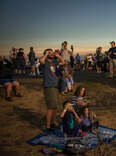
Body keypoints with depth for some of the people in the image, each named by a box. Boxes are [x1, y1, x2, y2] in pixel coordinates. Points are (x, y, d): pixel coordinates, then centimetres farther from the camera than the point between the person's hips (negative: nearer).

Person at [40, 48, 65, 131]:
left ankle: (52, 122, 31)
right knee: (51, 107, -8)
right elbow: (41, 60, -32)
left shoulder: (54, 61, 10)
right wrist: (46, 54, -15)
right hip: (48, 87, -8)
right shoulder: (45, 62, -9)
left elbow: (62, 61, 21)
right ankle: (48, 126, 2)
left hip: (55, 85, 8)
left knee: (55, 106, 15)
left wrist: (57, 55, 6)